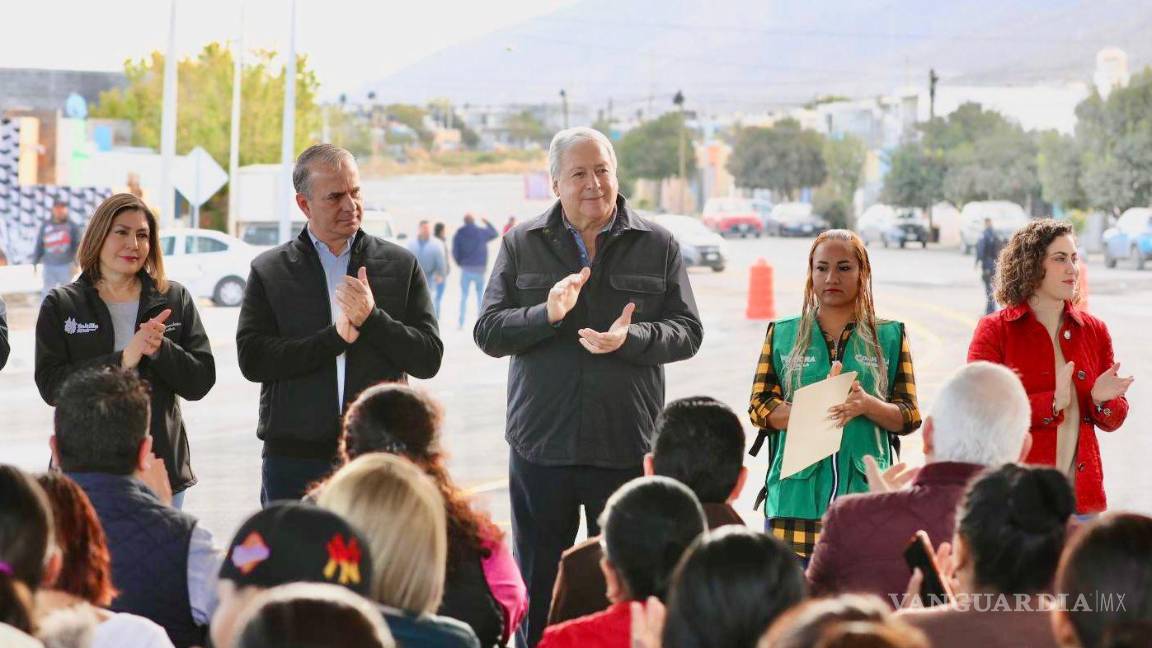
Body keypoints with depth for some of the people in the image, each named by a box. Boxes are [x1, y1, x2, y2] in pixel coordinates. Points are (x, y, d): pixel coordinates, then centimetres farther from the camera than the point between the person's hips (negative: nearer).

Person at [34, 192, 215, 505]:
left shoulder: (176, 299, 7)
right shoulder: (60, 305, 3)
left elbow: (201, 380, 2)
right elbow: (50, 386, -9)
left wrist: (160, 349, -16)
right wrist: (122, 360, -18)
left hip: (162, 467, 2)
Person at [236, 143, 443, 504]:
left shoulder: (401, 265, 8)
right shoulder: (269, 271, 7)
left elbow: (429, 359, 3)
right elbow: (251, 360, -4)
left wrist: (372, 318, -13)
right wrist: (336, 337, -12)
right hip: (294, 459, 0)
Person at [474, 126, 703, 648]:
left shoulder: (658, 246, 4)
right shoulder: (522, 244, 5)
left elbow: (688, 332, 0)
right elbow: (487, 332, -1)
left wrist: (631, 338, -19)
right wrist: (547, 314, -19)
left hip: (626, 447, -1)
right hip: (540, 445, 1)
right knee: (536, 589, 9)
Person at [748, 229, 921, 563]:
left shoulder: (890, 336, 12)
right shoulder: (783, 334, 14)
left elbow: (910, 416, 8)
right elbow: (759, 407, 6)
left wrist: (867, 406, -14)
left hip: (865, 495, 0)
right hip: (796, 497, 1)